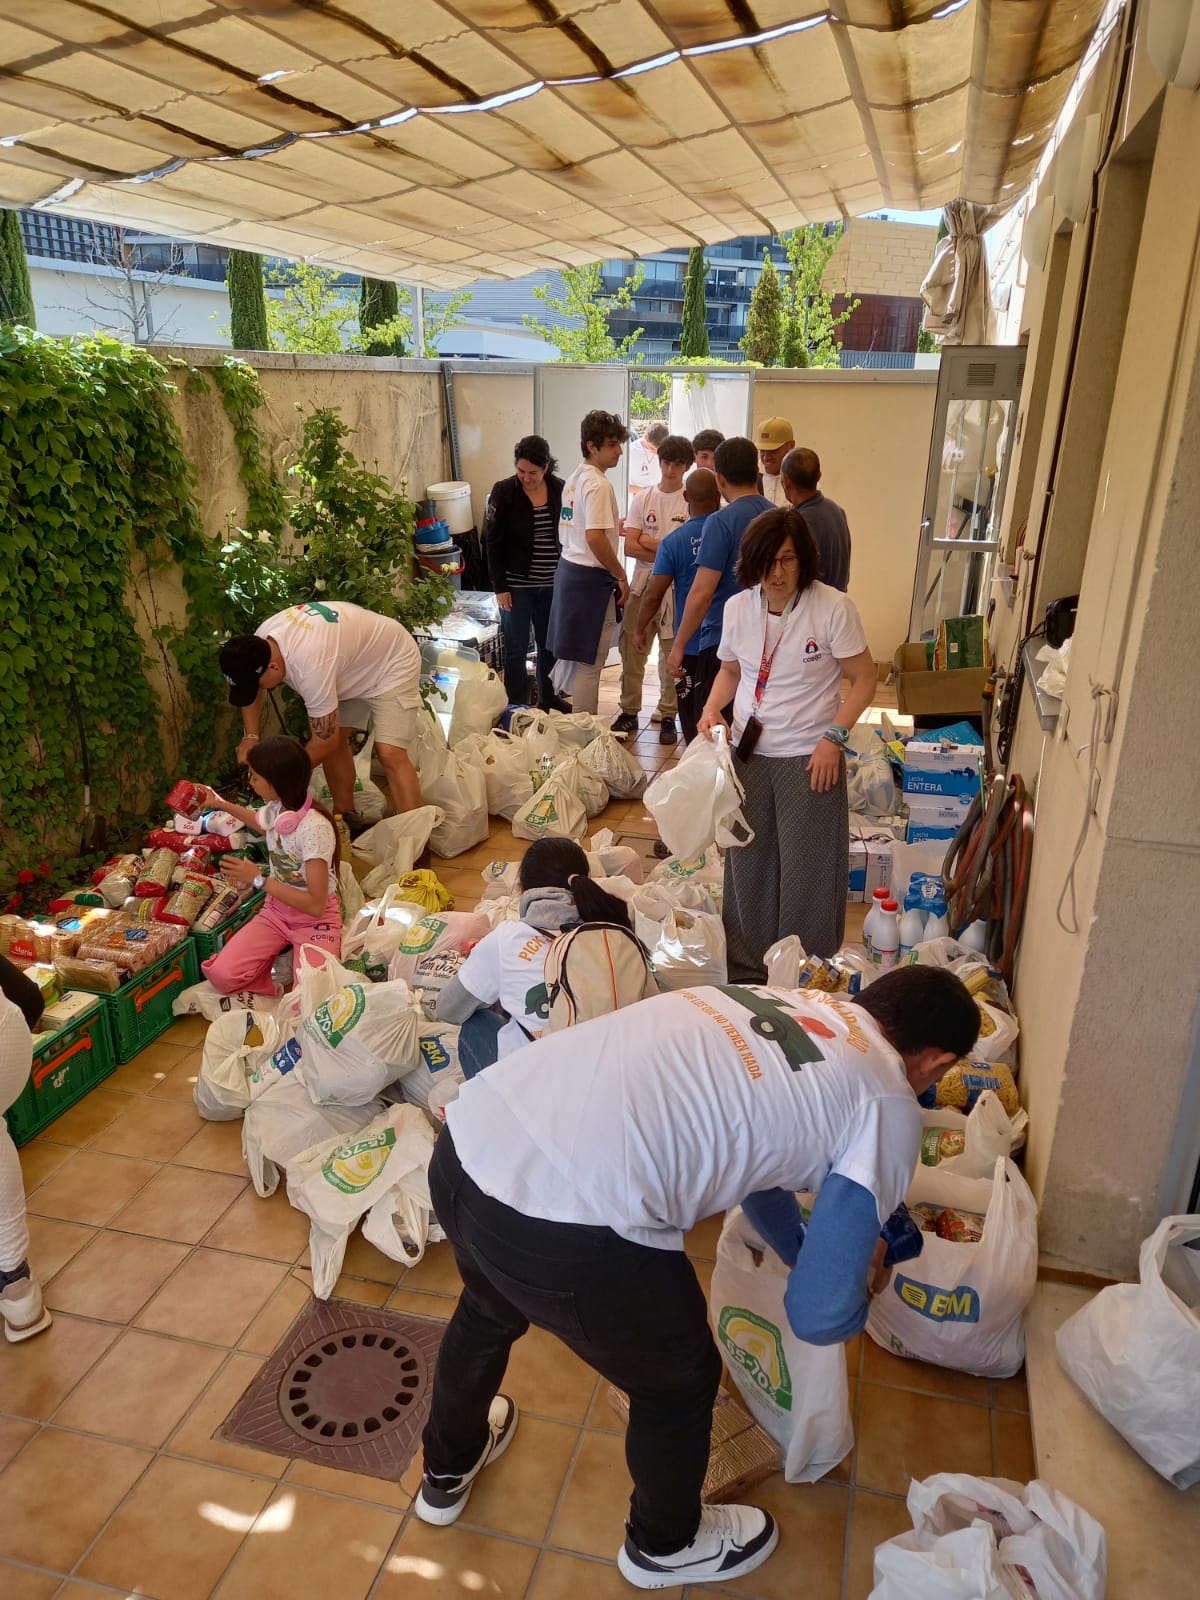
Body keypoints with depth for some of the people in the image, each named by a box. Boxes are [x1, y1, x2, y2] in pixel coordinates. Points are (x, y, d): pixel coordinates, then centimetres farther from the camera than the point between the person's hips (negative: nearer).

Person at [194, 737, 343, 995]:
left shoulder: (314, 827, -26)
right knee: (220, 973, -17)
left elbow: (316, 906, -26)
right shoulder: (275, 808, -3)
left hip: (315, 918, -6)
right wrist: (221, 804, 28)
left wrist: (258, 880, -22)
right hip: (277, 909, 6)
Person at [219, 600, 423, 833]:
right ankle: (348, 820, 21)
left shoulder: (309, 667, -41)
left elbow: (325, 741, -30)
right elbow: (250, 691, 7)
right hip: (356, 661, 9)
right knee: (336, 743, 6)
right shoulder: (259, 642, -16)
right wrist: (251, 736, -7)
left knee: (390, 755, -19)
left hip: (392, 662, -9)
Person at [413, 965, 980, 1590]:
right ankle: (664, 1544, 56)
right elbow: (819, 1314, 6)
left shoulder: (781, 1003, 23)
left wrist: (804, 1249, 52)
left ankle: (447, 1472, 67)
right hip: (566, 1223, -7)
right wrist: (859, 1290, 29)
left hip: (469, 1135, 8)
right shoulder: (888, 1105, 3)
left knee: (489, 1308, 40)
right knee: (678, 1381, 26)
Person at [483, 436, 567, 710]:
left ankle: (548, 696, 34)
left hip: (552, 584, 4)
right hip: (517, 585, -4)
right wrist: (500, 587, -11)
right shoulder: (503, 492, -8)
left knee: (550, 644, 15)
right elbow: (493, 542, -7)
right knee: (516, 650, 0)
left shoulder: (559, 490, 0)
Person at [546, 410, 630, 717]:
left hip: (569, 568, 10)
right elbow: (594, 538, -26)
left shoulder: (575, 479, 13)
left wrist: (611, 525, 23)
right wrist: (621, 576, -16)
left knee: (578, 657, 17)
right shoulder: (599, 485, -17)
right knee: (589, 663, -2)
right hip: (591, 577, -10)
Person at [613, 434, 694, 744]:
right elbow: (630, 546, -1)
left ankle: (668, 716, 12)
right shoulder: (643, 499, 8)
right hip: (642, 582, 3)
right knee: (632, 648, 5)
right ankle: (629, 712, 16)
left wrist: (649, 541, -7)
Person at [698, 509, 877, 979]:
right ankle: (745, 971, 30)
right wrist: (712, 709, -2)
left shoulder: (833, 608, -13)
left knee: (806, 871, 2)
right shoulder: (738, 607, 1)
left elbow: (864, 679, -7)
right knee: (747, 864, 13)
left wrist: (834, 736, -16)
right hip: (748, 752, 5)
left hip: (809, 758, -4)